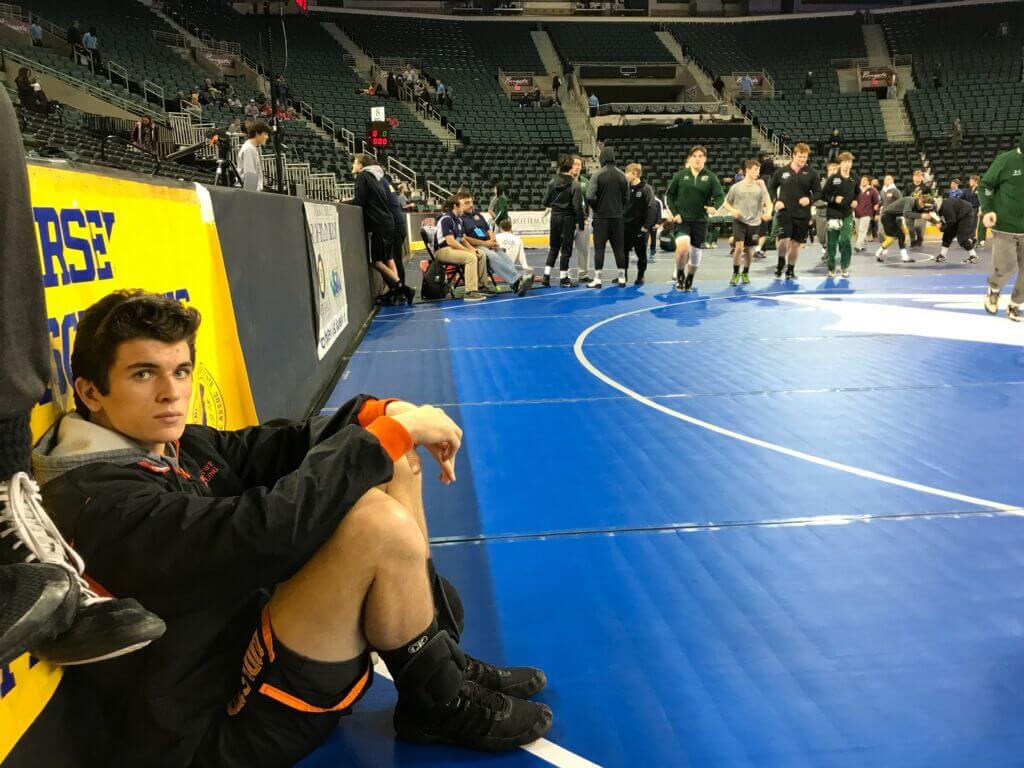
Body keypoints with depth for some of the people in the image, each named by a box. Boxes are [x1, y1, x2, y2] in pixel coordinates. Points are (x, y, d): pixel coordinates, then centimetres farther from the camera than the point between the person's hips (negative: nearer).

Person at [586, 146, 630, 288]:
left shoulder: (598, 175, -10)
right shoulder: (622, 176, 3)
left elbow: (589, 196, -15)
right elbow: (627, 198, 7)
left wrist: (595, 207, 3)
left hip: (601, 217, -3)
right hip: (617, 217, 4)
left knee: (599, 247, 0)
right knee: (619, 247, 9)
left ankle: (597, 279, 0)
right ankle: (622, 278, 13)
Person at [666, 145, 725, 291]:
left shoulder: (710, 177, 0)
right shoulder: (680, 175, 1)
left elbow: (720, 196, -1)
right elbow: (669, 195, 6)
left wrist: (714, 207, -23)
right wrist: (674, 213, -5)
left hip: (700, 221, 2)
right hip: (682, 220, -2)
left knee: (695, 252, 9)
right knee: (683, 247, -24)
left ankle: (689, 281, 32)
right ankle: (679, 274, 2)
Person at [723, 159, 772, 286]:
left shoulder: (760, 186, 3)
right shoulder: (736, 187, 0)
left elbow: (768, 202, -3)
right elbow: (726, 203, 8)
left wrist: (768, 213, -24)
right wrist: (733, 211, -13)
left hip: (754, 222, 2)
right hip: (739, 221, -2)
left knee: (749, 249, 9)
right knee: (739, 247, -17)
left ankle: (745, 274, 30)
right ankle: (735, 274, 1)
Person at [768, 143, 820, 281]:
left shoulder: (811, 173, 1)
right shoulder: (782, 171, 1)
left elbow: (818, 192, 6)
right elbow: (771, 187, 13)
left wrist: (810, 199, -15)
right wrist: (776, 201, -3)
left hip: (803, 214, 1)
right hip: (785, 212, -1)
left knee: (796, 242, 8)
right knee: (784, 239, -16)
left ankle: (791, 269, 23)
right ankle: (781, 262, 12)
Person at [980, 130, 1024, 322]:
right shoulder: (1006, 160, -10)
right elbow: (986, 184, -2)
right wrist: (987, 210, -14)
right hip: (1005, 226, -3)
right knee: (1006, 267, -2)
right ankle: (993, 290, 30)